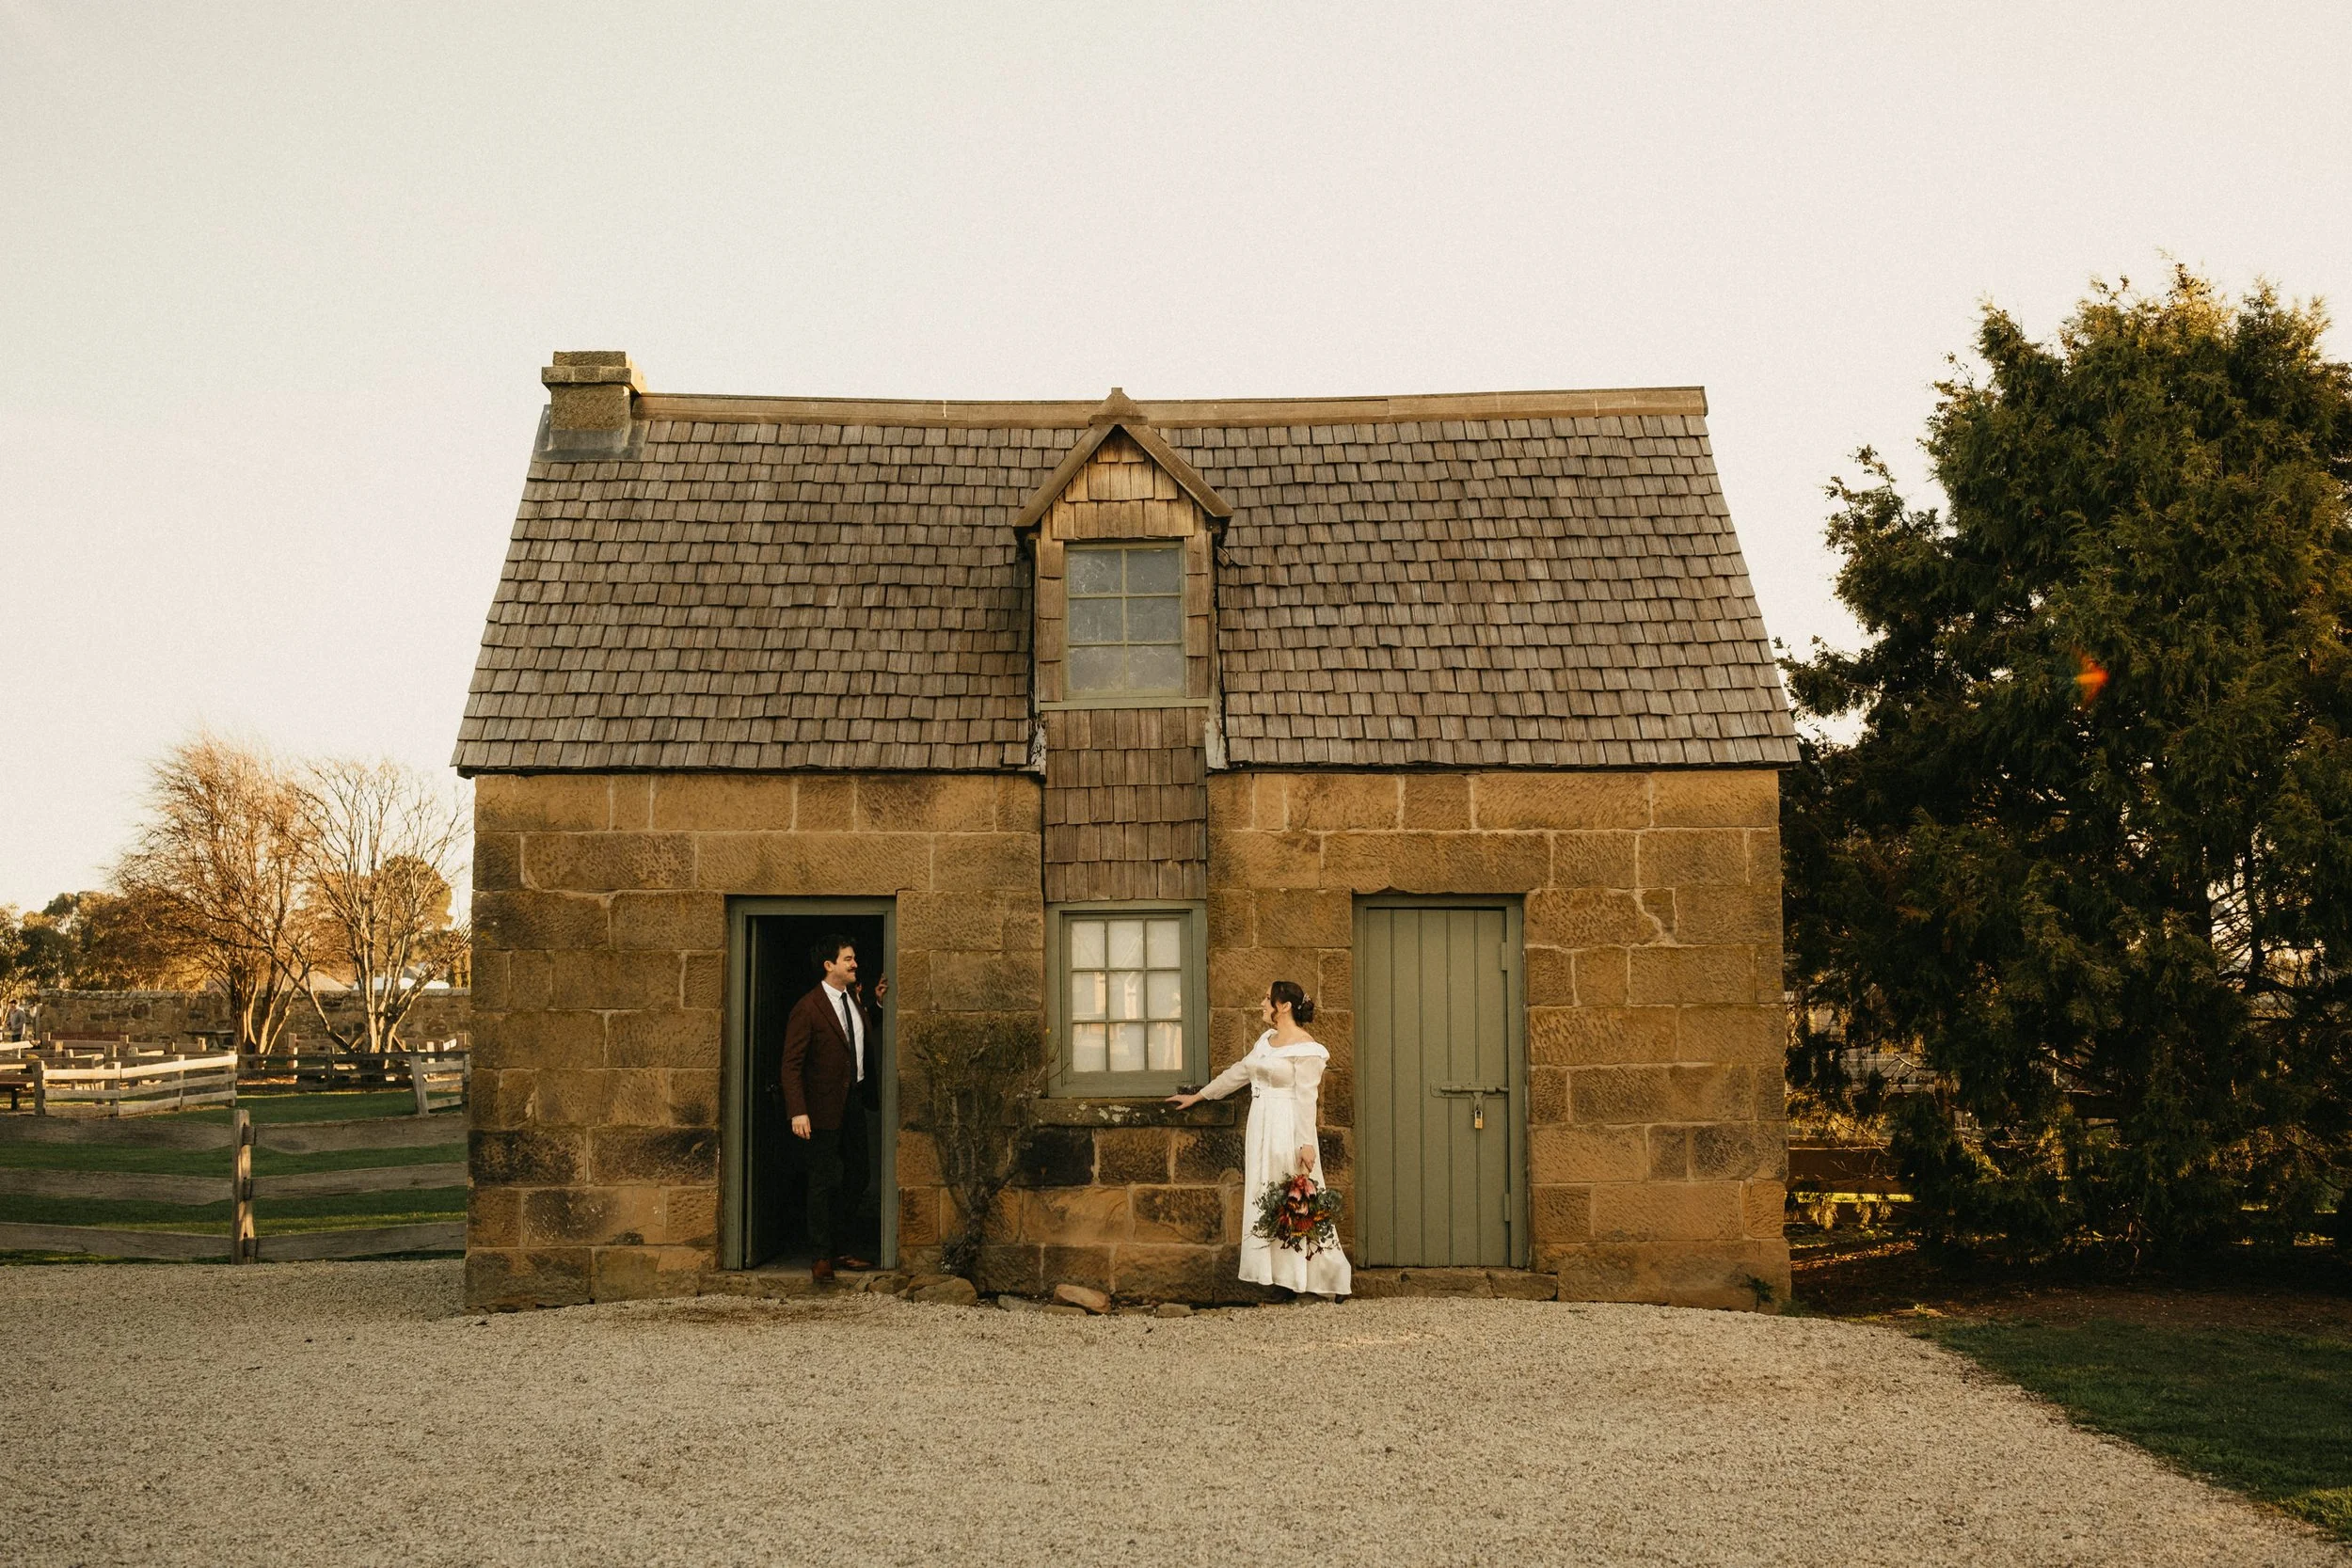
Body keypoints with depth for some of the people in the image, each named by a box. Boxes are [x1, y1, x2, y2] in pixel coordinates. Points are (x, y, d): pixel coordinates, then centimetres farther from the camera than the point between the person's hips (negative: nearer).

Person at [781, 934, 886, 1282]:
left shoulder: (856, 997, 8)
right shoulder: (808, 1007, -13)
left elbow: (870, 1034, 20)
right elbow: (792, 1064, -14)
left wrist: (878, 1003, 6)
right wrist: (798, 1112, -21)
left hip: (855, 1100, 7)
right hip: (826, 1105, -7)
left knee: (856, 1178, 13)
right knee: (824, 1182, 2)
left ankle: (835, 1246, 26)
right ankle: (824, 1256, 11)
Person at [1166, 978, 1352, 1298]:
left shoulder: (1305, 1048, -11)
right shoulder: (1267, 1040, 14)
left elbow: (1305, 1098, -15)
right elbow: (1238, 1073, 22)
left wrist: (1306, 1143, -20)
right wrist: (1198, 1096, 25)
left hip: (1288, 1131, -8)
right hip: (1261, 1128, 8)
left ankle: (1309, 1277, 3)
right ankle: (1272, 1272, 8)